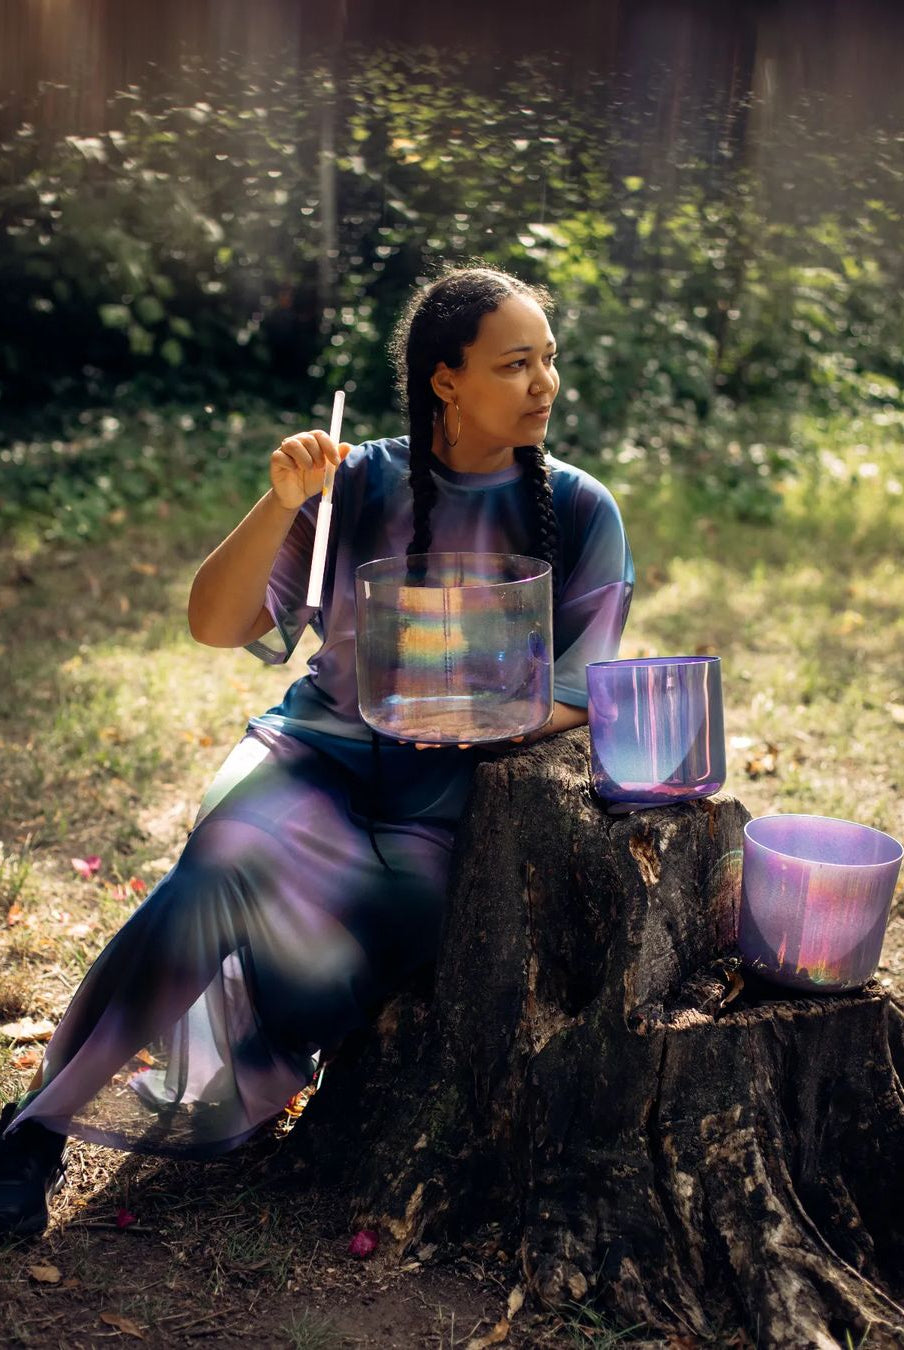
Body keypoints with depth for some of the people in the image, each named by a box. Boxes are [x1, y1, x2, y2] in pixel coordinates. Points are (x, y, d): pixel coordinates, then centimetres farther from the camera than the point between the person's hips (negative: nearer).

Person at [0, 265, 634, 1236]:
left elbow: (573, 697, 1)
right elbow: (215, 626, -3)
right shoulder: (359, 481, 1)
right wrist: (282, 502, -17)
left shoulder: (581, 514, 1)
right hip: (320, 744, 1)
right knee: (233, 857, -32)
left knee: (352, 932, -28)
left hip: (451, 789, 0)